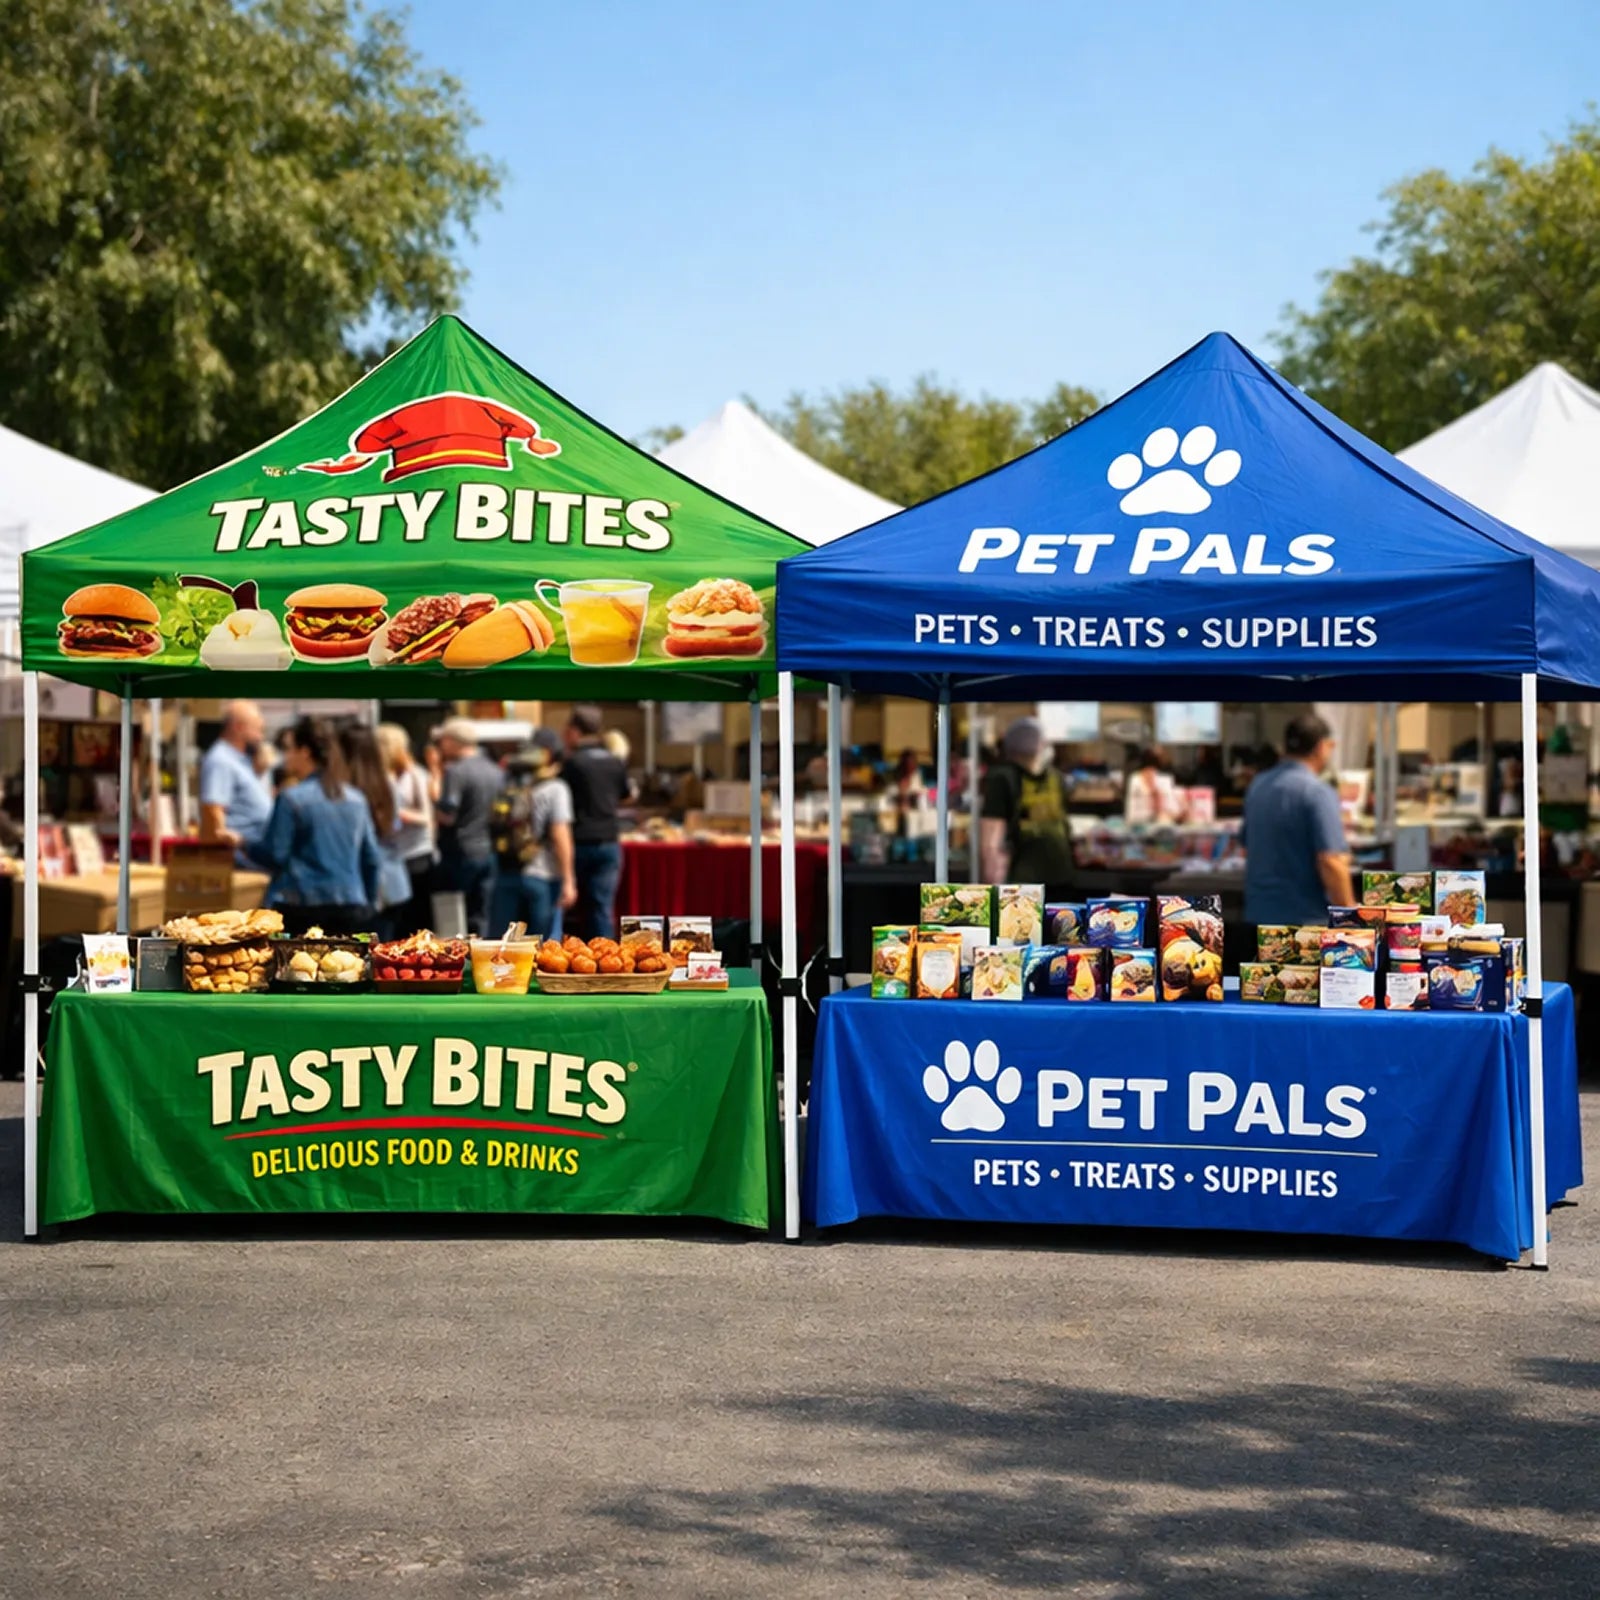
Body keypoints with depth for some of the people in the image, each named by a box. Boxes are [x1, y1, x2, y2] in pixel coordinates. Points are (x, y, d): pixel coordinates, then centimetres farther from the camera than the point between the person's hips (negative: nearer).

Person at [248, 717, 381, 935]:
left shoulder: (291, 799, -7)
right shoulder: (356, 799, 10)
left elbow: (274, 855, -7)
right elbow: (372, 858, 12)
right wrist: (369, 901, 22)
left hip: (302, 910, -5)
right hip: (352, 911, 5)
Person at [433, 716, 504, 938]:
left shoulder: (455, 771, -14)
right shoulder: (495, 771, 10)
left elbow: (447, 815, -19)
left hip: (460, 853, -7)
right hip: (488, 852, 7)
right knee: (480, 917, 10)